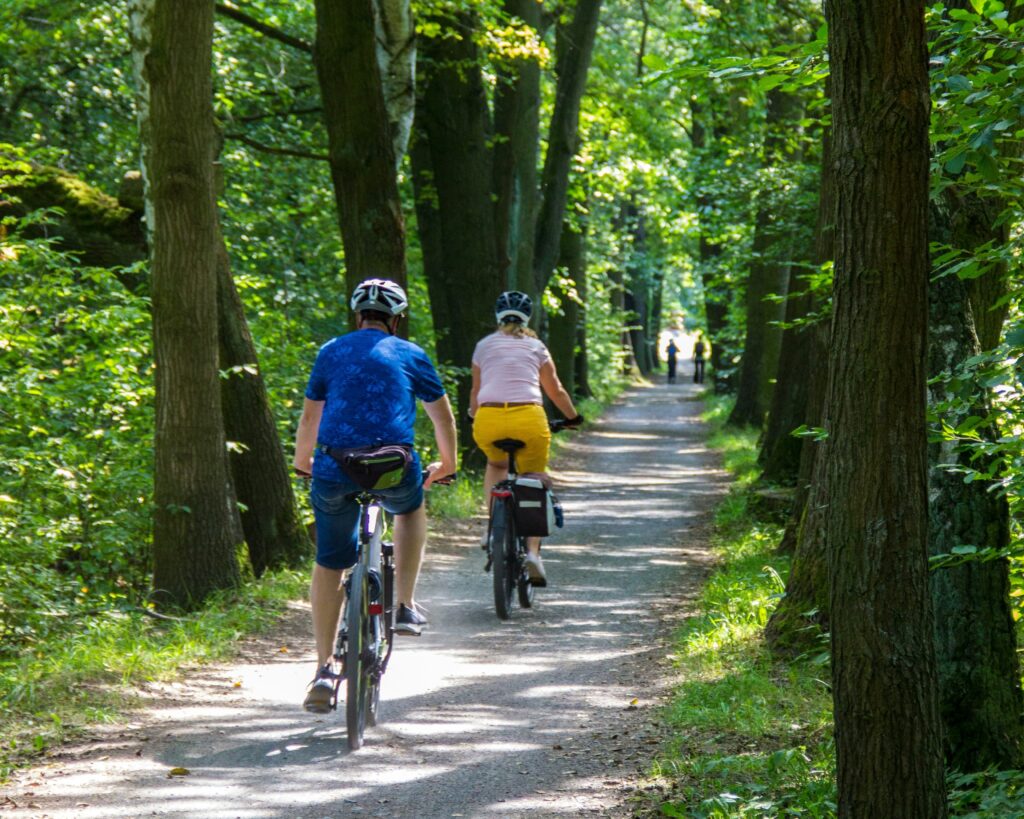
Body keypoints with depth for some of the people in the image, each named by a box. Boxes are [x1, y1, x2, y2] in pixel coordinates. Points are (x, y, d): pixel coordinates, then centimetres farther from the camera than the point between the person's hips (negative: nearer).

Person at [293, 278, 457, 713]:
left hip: (335, 469, 1)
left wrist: (302, 460, 39)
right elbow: (443, 416, 24)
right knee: (411, 507, 34)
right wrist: (447, 464, 41)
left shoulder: (331, 352, 17)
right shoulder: (411, 355, 14)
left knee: (329, 564, 11)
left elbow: (310, 417, 22)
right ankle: (405, 606, 26)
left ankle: (324, 669, 4)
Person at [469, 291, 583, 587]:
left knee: (496, 464, 33)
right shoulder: (536, 346, 18)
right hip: (529, 418, -1)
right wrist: (574, 417, 41)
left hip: (488, 419, 1)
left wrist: (473, 416, 49)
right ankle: (532, 551, -6)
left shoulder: (484, 345, 20)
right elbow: (555, 390, 25)